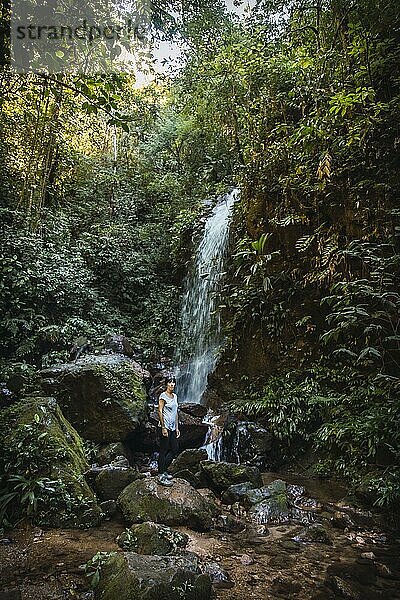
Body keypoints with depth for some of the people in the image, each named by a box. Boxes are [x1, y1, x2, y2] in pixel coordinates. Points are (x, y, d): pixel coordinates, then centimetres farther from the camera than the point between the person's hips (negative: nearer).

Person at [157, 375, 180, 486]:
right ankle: (161, 476, 5)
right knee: (164, 451, -3)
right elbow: (160, 411, -14)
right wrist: (163, 427, -18)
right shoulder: (163, 396, -10)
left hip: (172, 428, 8)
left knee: (175, 450, 11)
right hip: (165, 427, -8)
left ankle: (163, 469, 24)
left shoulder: (175, 396, 14)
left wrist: (177, 428, 16)